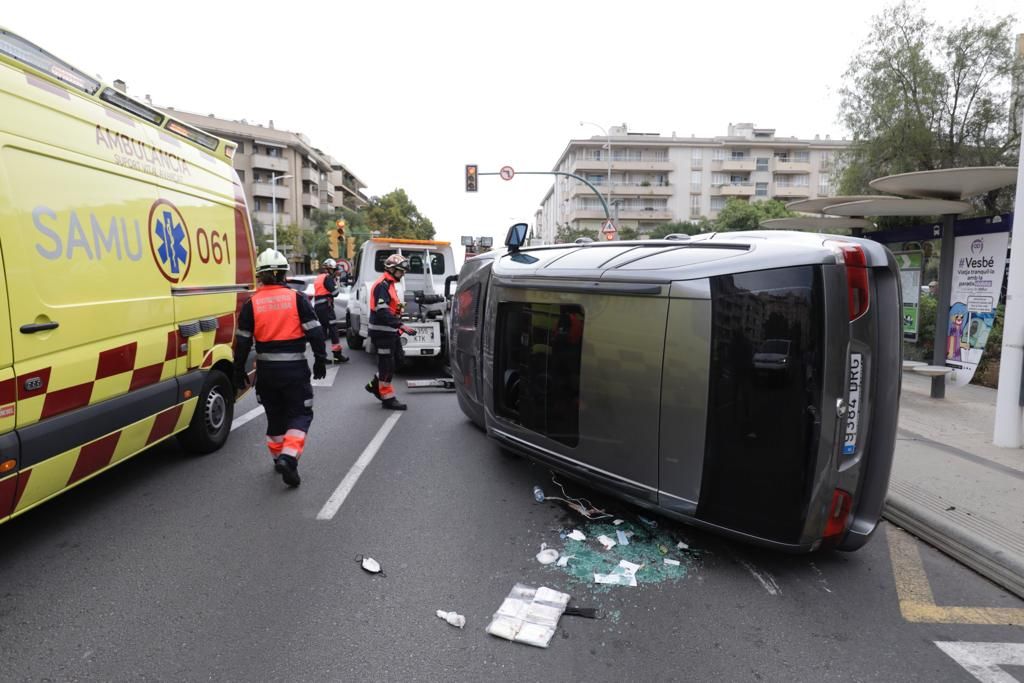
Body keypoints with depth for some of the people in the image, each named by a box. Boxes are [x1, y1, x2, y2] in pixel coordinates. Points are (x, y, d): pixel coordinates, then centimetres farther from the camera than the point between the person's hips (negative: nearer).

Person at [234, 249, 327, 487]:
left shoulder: (251, 304, 0)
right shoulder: (297, 299, -6)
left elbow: (242, 342, 2)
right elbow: (315, 332, -7)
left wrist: (239, 371, 11)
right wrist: (320, 360, 4)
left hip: (266, 370, 3)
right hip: (294, 369, -3)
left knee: (275, 414, 19)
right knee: (300, 414, 5)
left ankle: (279, 458, 29)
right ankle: (288, 457, -13)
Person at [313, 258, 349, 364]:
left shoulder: (318, 278, 22)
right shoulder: (328, 278, -6)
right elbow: (334, 292, -15)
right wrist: (336, 280, -3)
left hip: (317, 307, 9)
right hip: (326, 307, -9)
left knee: (322, 330, 9)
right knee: (333, 329, -8)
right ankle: (337, 354, -10)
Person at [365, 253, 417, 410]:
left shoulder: (389, 284, 16)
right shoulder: (382, 285, -17)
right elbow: (383, 312, -28)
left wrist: (398, 326, 21)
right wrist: (401, 325, -33)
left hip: (390, 331, 10)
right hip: (382, 331, -10)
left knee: (396, 358, 15)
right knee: (387, 364, -3)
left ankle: (375, 385, 29)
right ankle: (388, 398, 6)